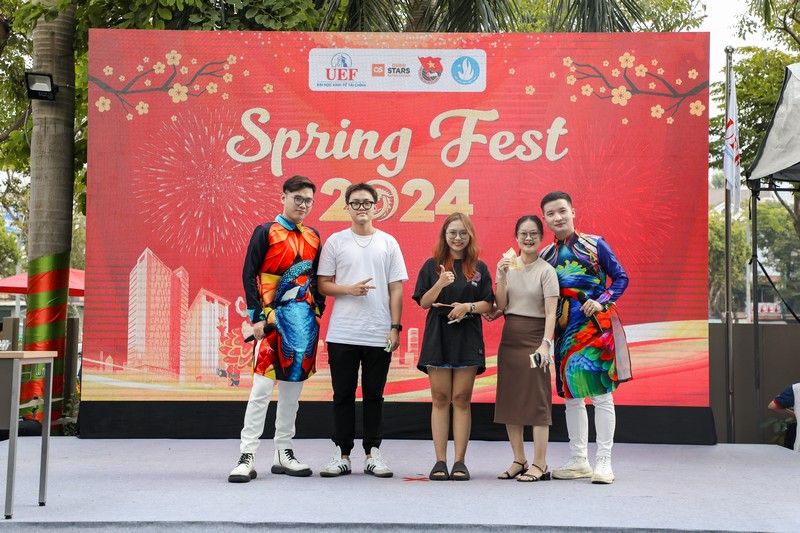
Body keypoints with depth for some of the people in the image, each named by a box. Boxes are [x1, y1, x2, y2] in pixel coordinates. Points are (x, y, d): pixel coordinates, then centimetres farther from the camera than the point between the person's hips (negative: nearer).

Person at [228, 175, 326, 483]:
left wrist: (318, 313, 8)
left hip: (305, 321, 5)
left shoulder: (313, 237, 13)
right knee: (263, 387, -8)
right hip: (274, 319, -5)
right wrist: (257, 317, -11)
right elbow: (249, 275, -5)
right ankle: (247, 457, -3)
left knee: (293, 387, 9)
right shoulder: (265, 232, -1)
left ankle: (284, 454, 18)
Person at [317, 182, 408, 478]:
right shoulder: (335, 242, 5)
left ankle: (373, 453, 15)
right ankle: (342, 454, 13)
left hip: (379, 335, 0)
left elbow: (396, 289, 5)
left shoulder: (388, 243, 7)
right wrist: (349, 289, -13)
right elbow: (323, 285, 4)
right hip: (342, 334, 0)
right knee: (343, 395, 5)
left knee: (374, 395, 7)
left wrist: (395, 327, -1)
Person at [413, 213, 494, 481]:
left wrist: (468, 306, -12)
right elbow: (423, 302, 1)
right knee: (440, 399, 1)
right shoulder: (432, 266, 6)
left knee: (462, 399, 0)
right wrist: (440, 284, -16)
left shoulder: (479, 268, 9)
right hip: (438, 338, 0)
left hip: (467, 338, 0)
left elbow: (488, 304, 7)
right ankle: (440, 461, 4)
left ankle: (460, 462, 3)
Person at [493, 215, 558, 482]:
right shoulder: (507, 266, 7)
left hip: (534, 337, -5)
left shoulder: (546, 270, -5)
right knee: (509, 399, 8)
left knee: (536, 400, -5)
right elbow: (501, 307, 3)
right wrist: (502, 278, -10)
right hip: (509, 337, 5)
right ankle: (519, 460, 19)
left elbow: (551, 312, -11)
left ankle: (539, 464, 1)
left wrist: (545, 344, -22)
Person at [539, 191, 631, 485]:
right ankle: (578, 461, 18)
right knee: (571, 395, 8)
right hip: (566, 328, 5)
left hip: (596, 325, -4)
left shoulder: (595, 245, -1)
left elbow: (621, 277, 1)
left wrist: (601, 302, -14)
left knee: (601, 394, -4)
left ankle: (603, 463, 1)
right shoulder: (545, 256, 10)